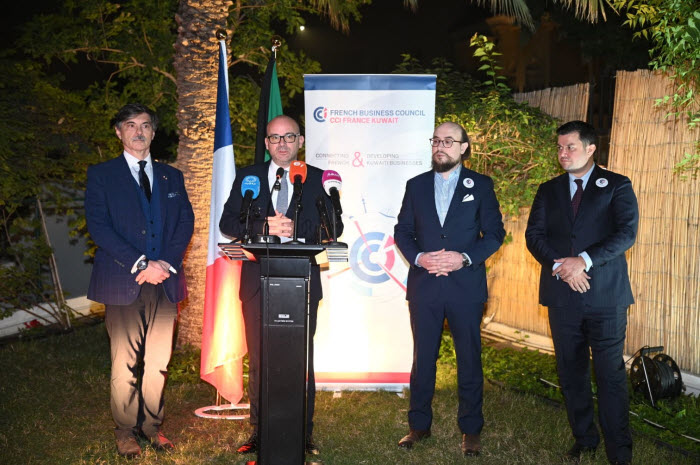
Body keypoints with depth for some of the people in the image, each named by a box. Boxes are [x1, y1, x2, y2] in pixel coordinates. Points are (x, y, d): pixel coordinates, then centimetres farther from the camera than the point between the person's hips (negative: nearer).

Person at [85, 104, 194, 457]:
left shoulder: (171, 176, 17)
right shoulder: (101, 174, 6)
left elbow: (186, 222, 9)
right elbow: (98, 225, -5)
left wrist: (166, 263, -8)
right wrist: (140, 264, -14)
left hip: (164, 281, 3)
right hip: (122, 282, -3)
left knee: (158, 361, 7)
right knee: (125, 364, 0)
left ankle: (152, 425, 19)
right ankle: (125, 431, 14)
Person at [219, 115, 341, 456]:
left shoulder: (318, 179, 7)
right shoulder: (247, 177, 10)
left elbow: (333, 227, -1)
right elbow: (227, 222, 2)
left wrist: (295, 229, -18)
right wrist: (264, 226, -16)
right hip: (258, 281, 1)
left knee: (300, 361, 4)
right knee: (259, 361, 8)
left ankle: (304, 434, 14)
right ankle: (259, 432, 20)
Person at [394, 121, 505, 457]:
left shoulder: (481, 185, 3)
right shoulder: (416, 185, 9)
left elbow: (495, 233, 0)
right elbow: (402, 231, 8)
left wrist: (465, 258, -15)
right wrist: (419, 258, -10)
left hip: (465, 285, -2)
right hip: (424, 285, 2)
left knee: (469, 359, 7)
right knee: (423, 358, 10)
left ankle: (471, 429, 22)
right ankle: (419, 425, 24)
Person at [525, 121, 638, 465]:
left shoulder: (617, 186, 3)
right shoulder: (549, 191, 12)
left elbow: (626, 233, -9)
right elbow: (534, 235, 4)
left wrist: (585, 261, -19)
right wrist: (559, 266, -12)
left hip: (605, 294, -3)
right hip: (562, 294, 4)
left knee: (610, 373, -2)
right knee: (571, 372, 10)